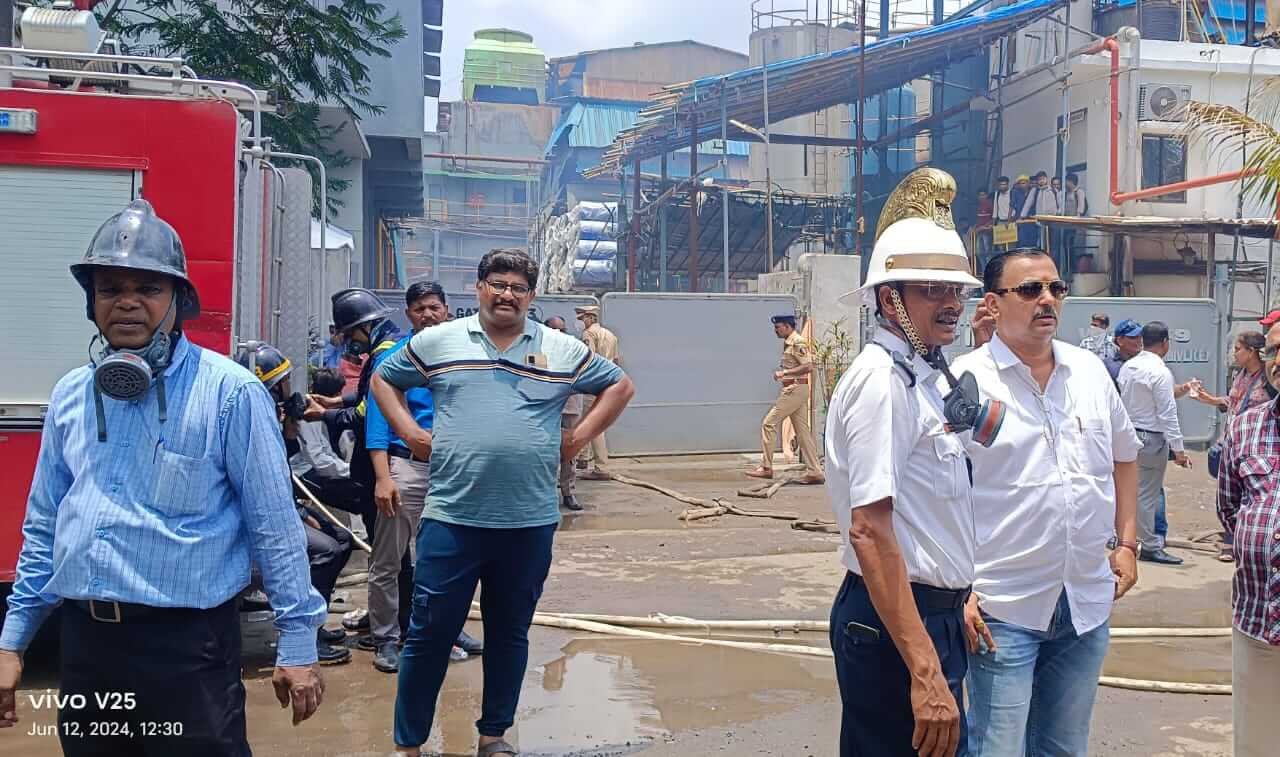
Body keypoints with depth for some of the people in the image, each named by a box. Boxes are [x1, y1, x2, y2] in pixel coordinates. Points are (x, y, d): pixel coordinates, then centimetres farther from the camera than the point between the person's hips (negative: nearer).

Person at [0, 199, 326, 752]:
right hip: (83, 642, 6)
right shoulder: (70, 395, 8)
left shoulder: (230, 391, -10)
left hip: (186, 643, -5)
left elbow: (274, 526, -9)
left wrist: (297, 642, -9)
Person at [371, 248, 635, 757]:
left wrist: (578, 439, 4)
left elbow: (619, 386, 15)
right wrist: (411, 434, 3)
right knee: (429, 632, 3)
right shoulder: (436, 342, 4)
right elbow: (383, 379, 17)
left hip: (530, 522, 1)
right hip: (451, 518, -1)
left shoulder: (563, 350, 5)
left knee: (510, 633, 14)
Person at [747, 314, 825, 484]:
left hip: (794, 389, -10)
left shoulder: (798, 342, -12)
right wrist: (782, 373, 11)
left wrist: (785, 372, -19)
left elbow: (808, 367, -20)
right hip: (794, 390, 10)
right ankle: (814, 472, 9)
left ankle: (766, 468, -3)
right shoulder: (788, 343, 16)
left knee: (769, 424, -7)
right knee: (802, 430, 8)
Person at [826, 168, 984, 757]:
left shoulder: (921, 375, 11)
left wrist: (957, 594, 21)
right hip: (895, 620, -10)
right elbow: (870, 531, -26)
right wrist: (925, 672, -29)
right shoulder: (883, 379, -18)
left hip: (934, 613, 10)